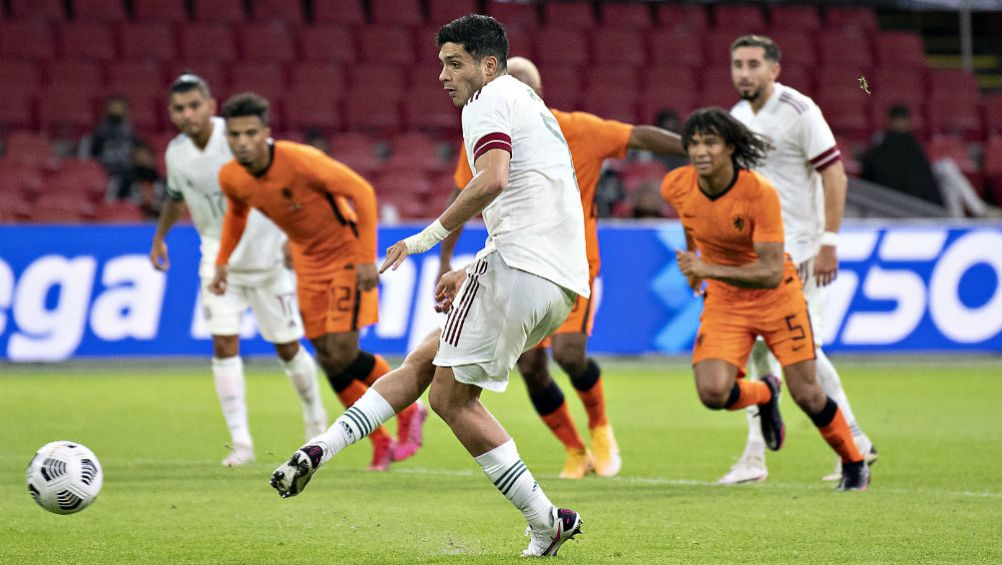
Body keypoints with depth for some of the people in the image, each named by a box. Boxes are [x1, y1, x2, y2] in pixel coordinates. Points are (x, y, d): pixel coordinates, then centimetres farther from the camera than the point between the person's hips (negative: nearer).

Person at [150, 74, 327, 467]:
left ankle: (314, 415, 35)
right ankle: (240, 442, -11)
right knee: (224, 344, -13)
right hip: (218, 257, 3)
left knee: (287, 347, 6)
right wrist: (160, 236, 17)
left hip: (266, 256, -3)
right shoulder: (176, 153, -3)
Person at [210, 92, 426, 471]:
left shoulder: (300, 161, -28)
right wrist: (222, 262, 8)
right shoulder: (231, 178, -9)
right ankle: (381, 443, 16)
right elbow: (237, 213, 16)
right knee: (329, 360, 2)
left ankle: (408, 411, 10)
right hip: (308, 263, 6)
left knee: (342, 353, -15)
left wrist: (367, 257, -23)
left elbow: (362, 192, -22)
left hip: (346, 254, -6)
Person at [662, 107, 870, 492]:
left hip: (776, 295, -3)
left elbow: (771, 273, -29)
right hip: (723, 300, 3)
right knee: (713, 392, -19)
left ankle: (854, 464, 26)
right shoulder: (676, 187, -14)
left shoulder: (760, 193, -27)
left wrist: (708, 270, -38)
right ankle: (764, 395, 18)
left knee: (807, 395, -3)